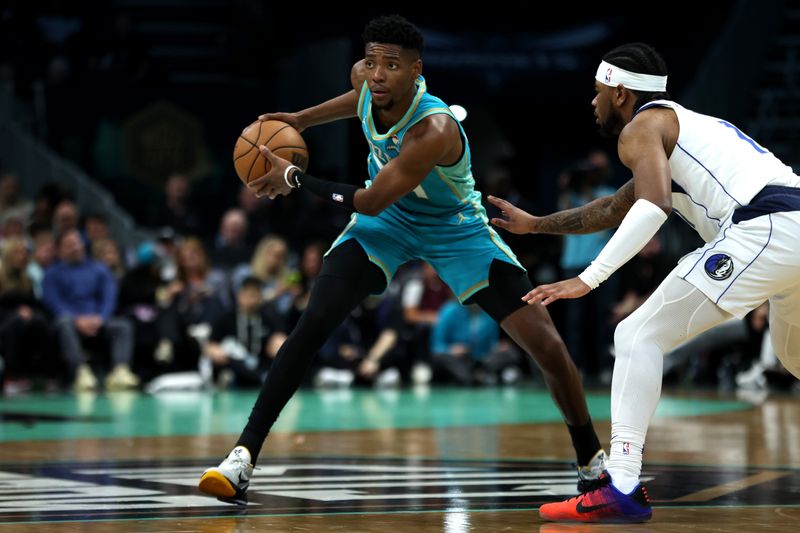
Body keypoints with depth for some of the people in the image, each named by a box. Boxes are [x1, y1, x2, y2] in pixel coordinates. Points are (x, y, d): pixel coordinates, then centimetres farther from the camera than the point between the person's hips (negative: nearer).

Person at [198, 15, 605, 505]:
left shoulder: (434, 131, -38)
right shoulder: (367, 80, -19)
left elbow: (370, 202, -31)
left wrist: (295, 178, -23)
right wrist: (300, 120, 8)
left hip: (456, 227, -4)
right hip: (387, 221, 4)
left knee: (547, 344, -12)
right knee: (313, 323, -16)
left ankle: (593, 460, 10)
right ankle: (244, 456, -14)